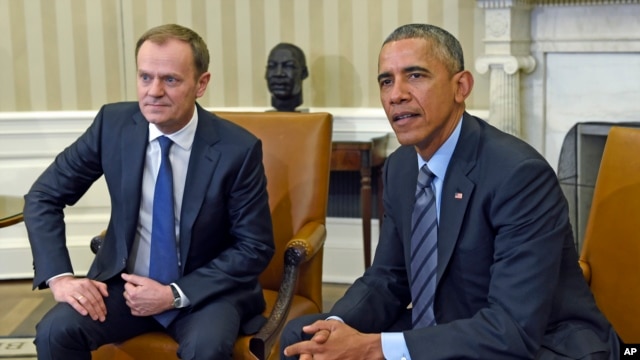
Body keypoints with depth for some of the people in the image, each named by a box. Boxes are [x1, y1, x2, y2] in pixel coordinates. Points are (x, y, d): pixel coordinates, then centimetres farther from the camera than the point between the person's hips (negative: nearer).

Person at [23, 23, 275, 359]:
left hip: (204, 288, -2)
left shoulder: (238, 149, -16)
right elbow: (43, 196, 0)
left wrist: (175, 294, -18)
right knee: (56, 331, -23)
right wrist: (59, 277, -14)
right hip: (126, 279, 3)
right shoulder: (113, 123, -8)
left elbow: (254, 247, -9)